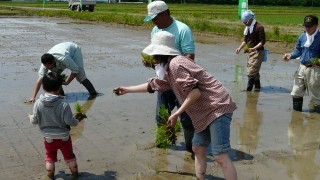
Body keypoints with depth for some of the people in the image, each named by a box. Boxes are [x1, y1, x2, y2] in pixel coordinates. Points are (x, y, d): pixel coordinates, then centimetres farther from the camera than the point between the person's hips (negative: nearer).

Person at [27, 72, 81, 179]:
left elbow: (35, 121, -7)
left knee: (50, 157, 22)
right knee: (69, 156, 20)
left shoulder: (38, 103, -15)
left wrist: (30, 117, 16)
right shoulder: (63, 104, -23)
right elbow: (69, 121, -21)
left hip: (49, 138, 1)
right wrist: (76, 121, 2)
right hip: (64, 137, -1)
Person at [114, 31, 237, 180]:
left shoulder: (175, 64, -16)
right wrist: (127, 90, 40)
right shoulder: (169, 69, 16)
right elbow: (153, 85, 32)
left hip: (217, 108, -11)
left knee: (220, 156, -12)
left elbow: (195, 92, -24)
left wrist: (176, 114, -15)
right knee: (198, 149, 15)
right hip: (205, 113, 11)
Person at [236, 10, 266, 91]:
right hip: (250, 52, 9)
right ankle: (257, 86, 30)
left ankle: (249, 89, -11)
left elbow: (262, 41, -17)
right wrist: (240, 48, 6)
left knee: (251, 72, -12)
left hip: (257, 52, -9)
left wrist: (254, 48, -29)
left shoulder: (259, 27, -14)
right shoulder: (248, 28, 12)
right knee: (255, 71, 18)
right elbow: (245, 40, 21)